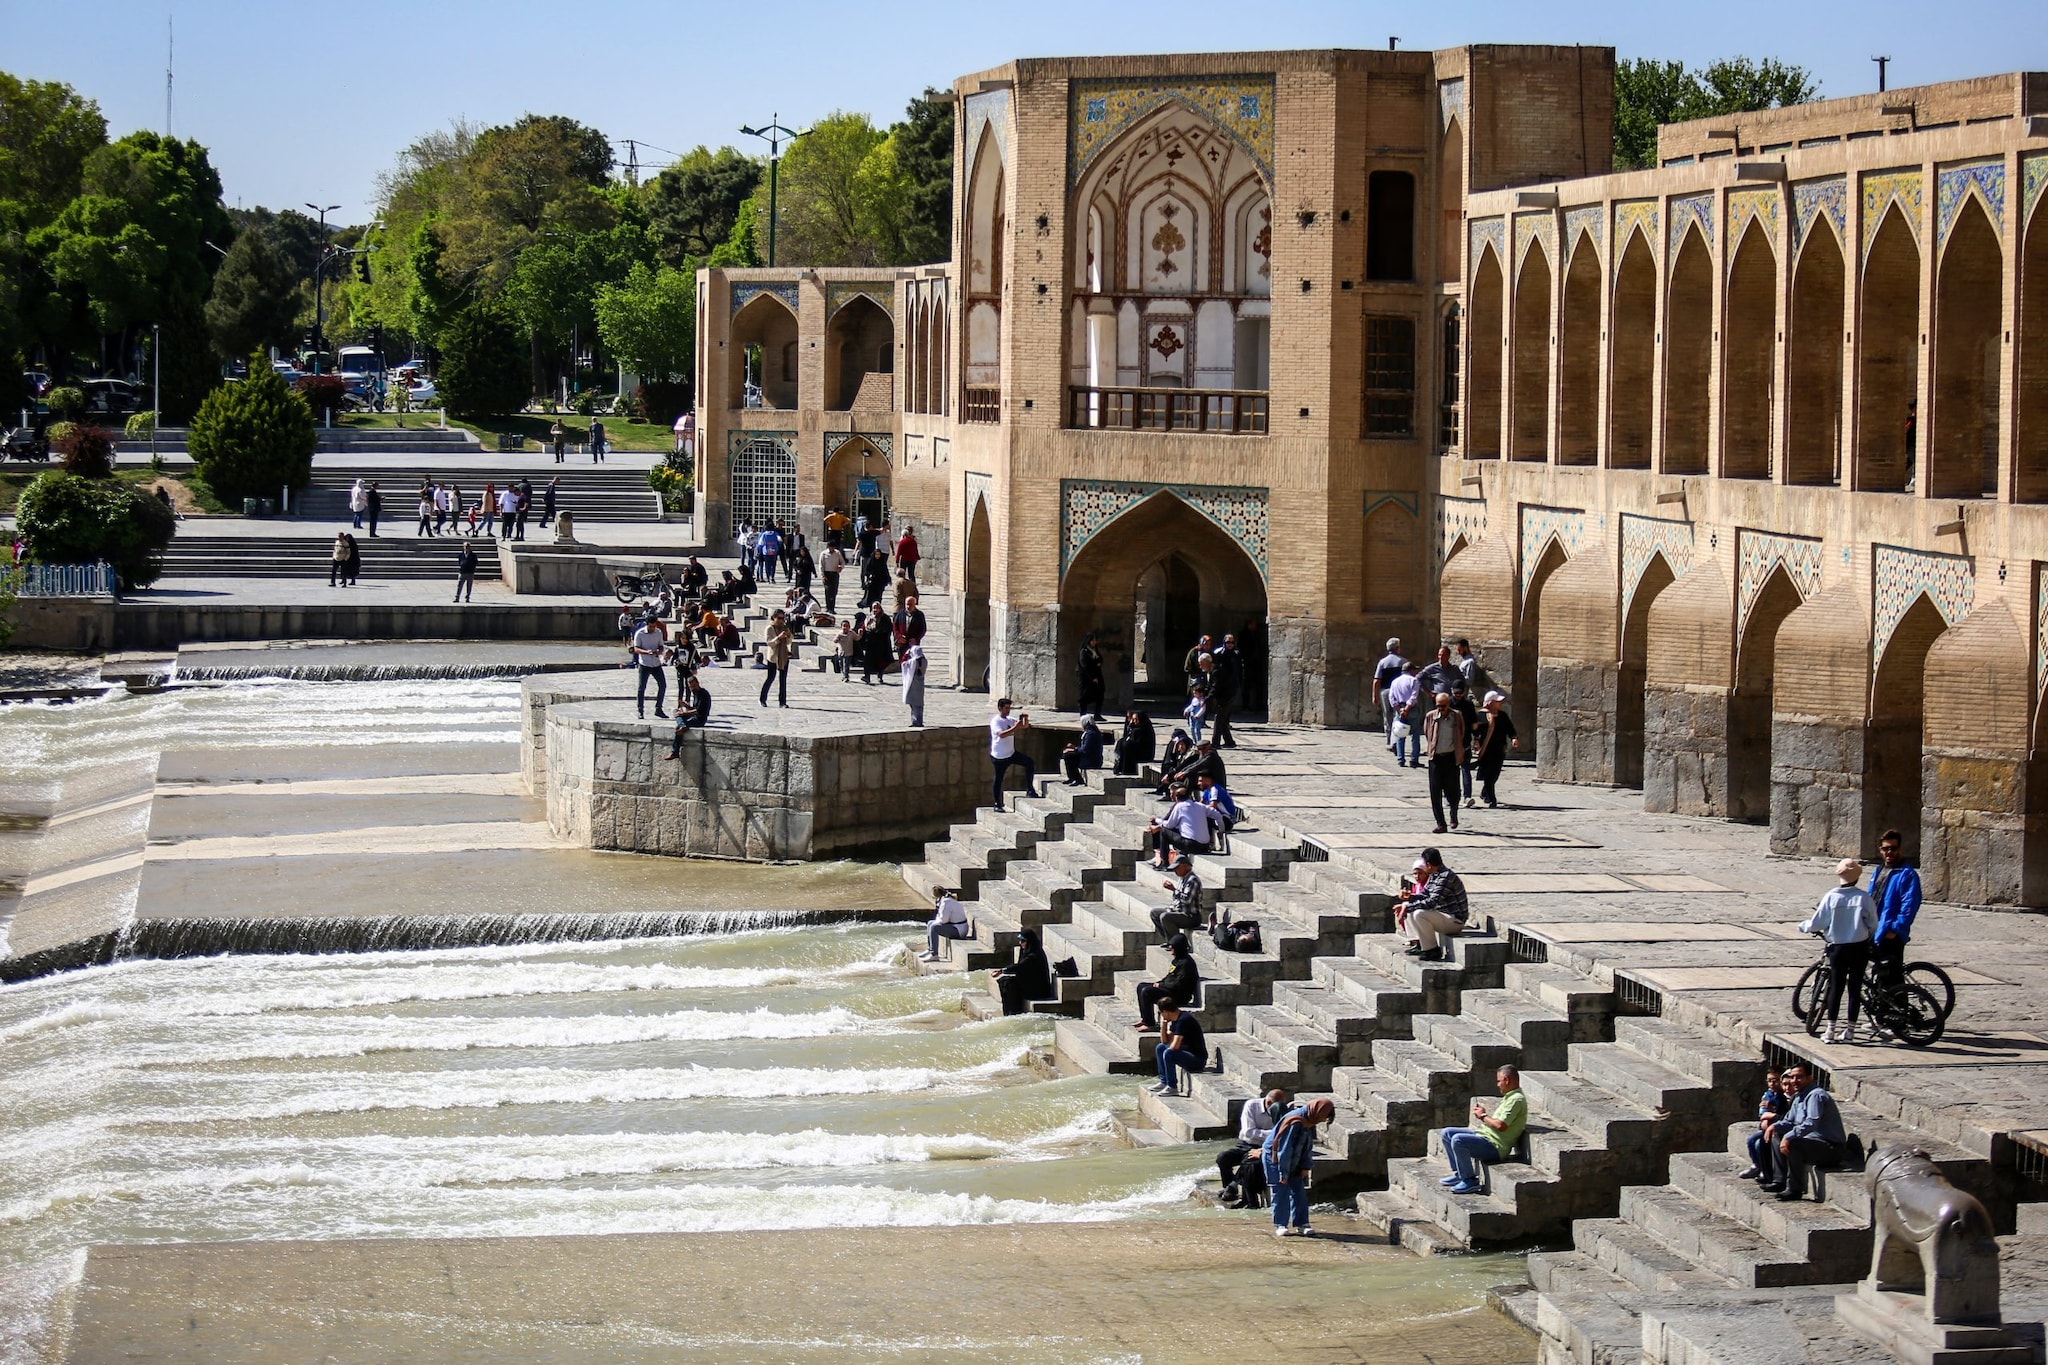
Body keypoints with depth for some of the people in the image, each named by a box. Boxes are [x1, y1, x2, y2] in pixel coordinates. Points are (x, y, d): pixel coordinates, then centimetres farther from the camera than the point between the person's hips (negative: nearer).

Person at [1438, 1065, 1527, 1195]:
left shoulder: (1517, 1099, -16)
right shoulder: (1510, 1097, 18)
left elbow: (1501, 1125, -25)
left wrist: (1483, 1116, -9)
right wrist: (1482, 1113, 8)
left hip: (1495, 1146, -11)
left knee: (1458, 1140, -30)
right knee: (1447, 1133, 11)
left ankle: (1470, 1181, -18)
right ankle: (1459, 1173, 11)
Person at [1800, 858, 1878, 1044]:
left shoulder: (1831, 897, -9)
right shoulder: (1864, 898, -8)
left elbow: (1817, 922, -5)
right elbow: (1873, 925, 0)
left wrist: (1804, 927, 15)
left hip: (1837, 948, 0)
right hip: (1860, 948, 0)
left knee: (1836, 988, 6)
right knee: (1855, 988, 7)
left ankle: (1830, 1031, 3)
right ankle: (1850, 1031, 9)